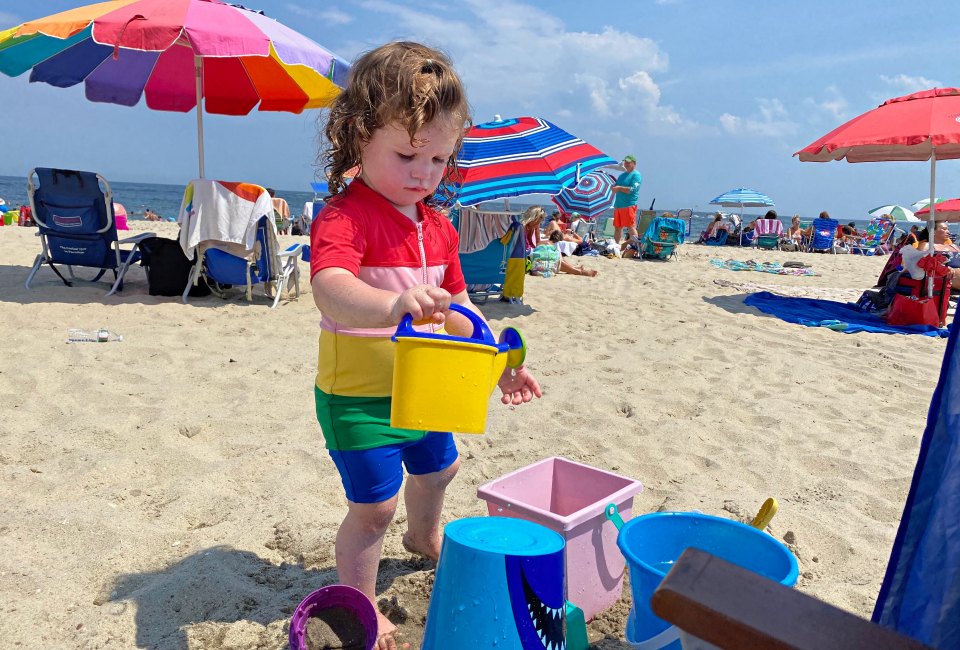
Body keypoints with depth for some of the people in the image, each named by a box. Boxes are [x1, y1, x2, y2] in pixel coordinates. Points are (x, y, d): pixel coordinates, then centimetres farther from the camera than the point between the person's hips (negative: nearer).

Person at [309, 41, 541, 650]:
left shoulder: (439, 226, 4)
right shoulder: (344, 216, -22)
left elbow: (458, 306, 12)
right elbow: (330, 287, -42)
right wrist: (395, 304, -61)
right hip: (358, 395, -8)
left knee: (438, 468, 28)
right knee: (374, 505, -1)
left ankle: (425, 536, 60)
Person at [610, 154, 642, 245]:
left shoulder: (636, 175, -3)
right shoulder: (622, 175, 22)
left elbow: (632, 190, -15)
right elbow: (613, 188, 18)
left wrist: (619, 188, -8)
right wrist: (615, 188, -6)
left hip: (629, 205, -8)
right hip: (618, 205, 8)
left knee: (631, 227, -11)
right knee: (617, 227, 11)